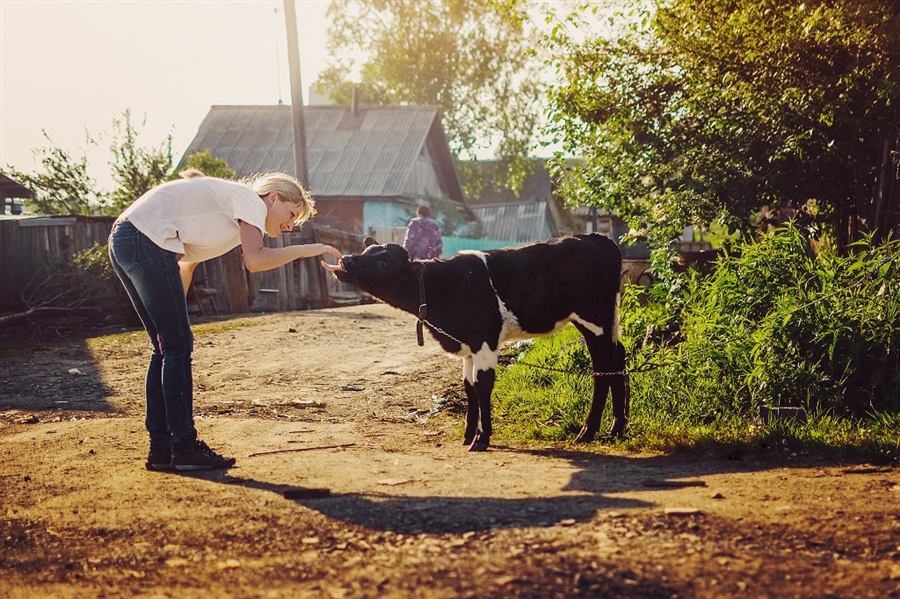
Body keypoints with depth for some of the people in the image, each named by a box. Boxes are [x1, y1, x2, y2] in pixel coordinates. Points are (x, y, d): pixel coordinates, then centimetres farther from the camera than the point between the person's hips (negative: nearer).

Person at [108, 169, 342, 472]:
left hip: (122, 241, 10)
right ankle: (184, 447, -1)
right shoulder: (251, 200, 0)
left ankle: (161, 449, 15)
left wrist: (172, 314, 20)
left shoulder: (229, 211, 28)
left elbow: (186, 264, 26)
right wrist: (303, 250, -8)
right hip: (147, 240, -10)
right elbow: (254, 260, -17)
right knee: (178, 346, -5)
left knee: (166, 347, 12)